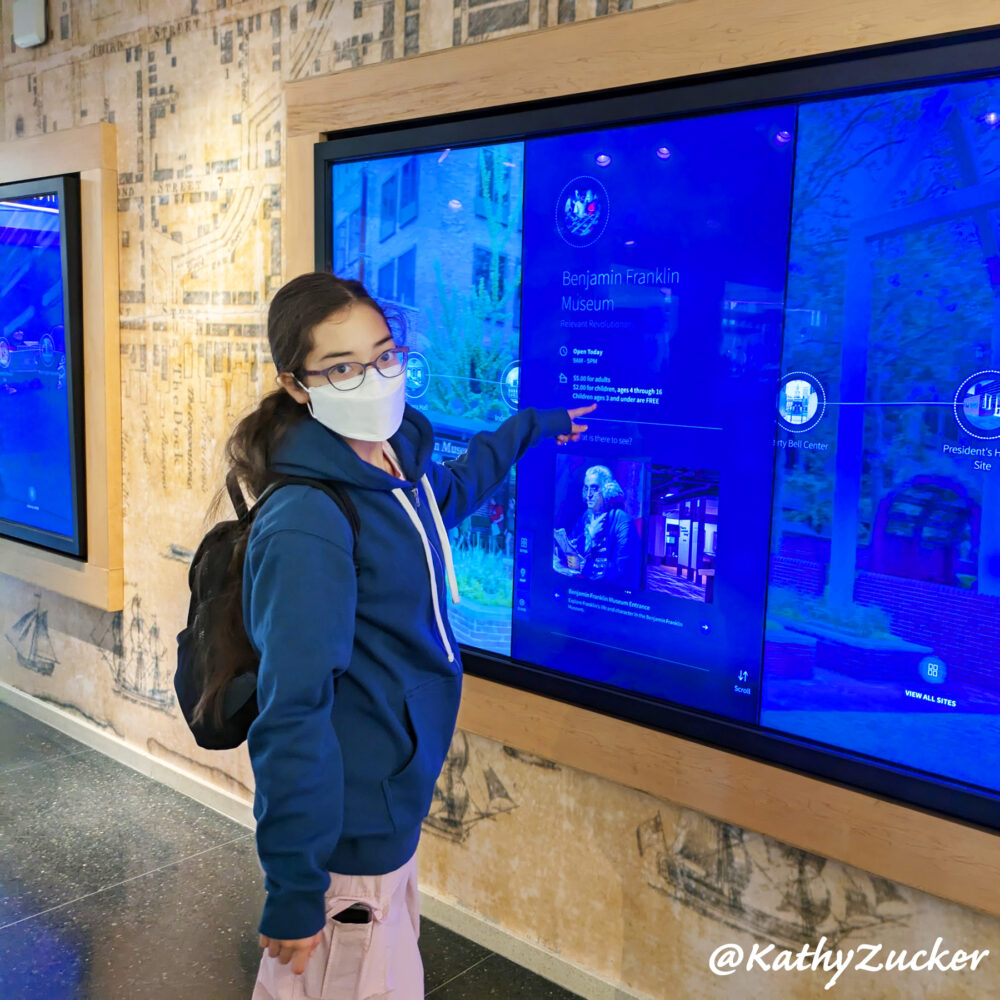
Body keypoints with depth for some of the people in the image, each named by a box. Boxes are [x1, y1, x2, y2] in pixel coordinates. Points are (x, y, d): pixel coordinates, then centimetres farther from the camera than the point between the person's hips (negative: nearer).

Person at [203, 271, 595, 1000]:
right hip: (346, 829, -8)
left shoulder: (401, 456, 0)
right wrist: (294, 892, -23)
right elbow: (293, 712, -26)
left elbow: (447, 493, 25)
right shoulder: (307, 525, -26)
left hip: (391, 802, 8)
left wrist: (531, 428, 34)